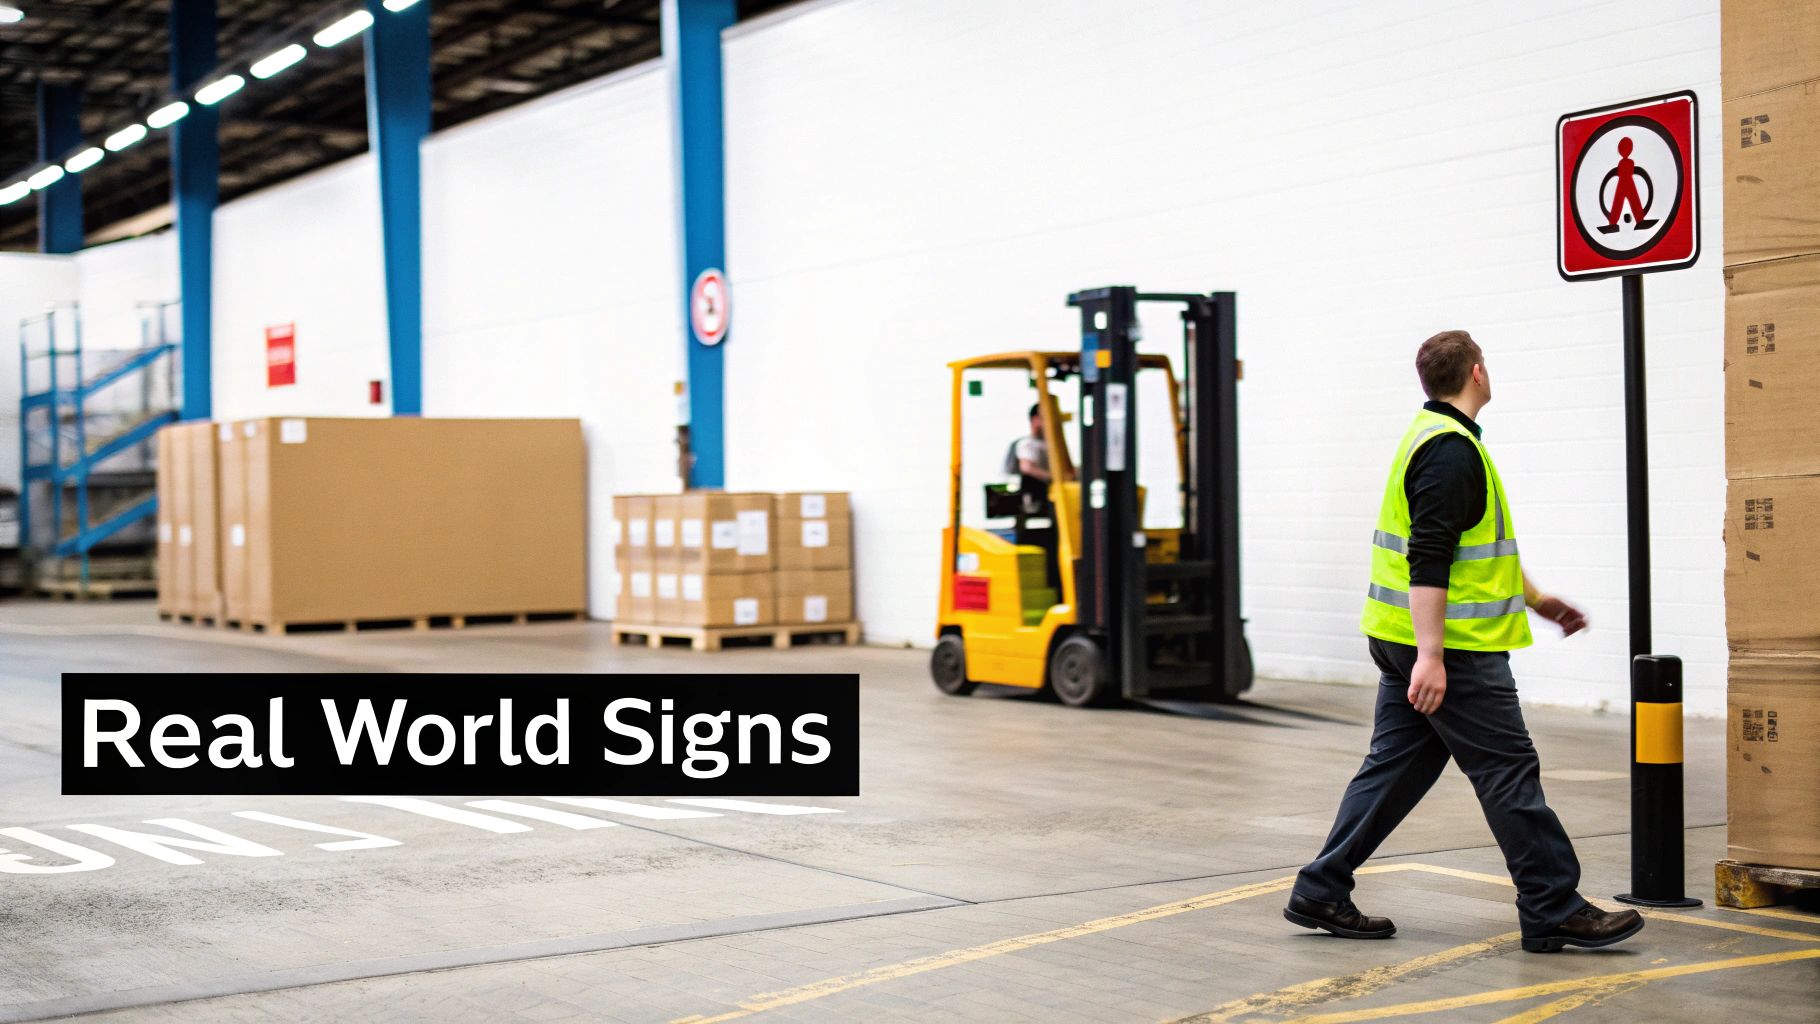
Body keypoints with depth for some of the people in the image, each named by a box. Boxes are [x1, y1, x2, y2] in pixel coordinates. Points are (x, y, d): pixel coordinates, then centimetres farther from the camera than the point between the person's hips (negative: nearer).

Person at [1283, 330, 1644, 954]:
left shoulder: (1434, 437, 16)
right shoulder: (1451, 450, -17)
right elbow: (1427, 562, -24)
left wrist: (1535, 599, 31)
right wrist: (1431, 656, -27)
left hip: (1403, 640, 10)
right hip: (1448, 646, -10)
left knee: (1395, 765, 12)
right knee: (1509, 772, -3)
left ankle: (1321, 892, 13)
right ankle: (1554, 912, 4)